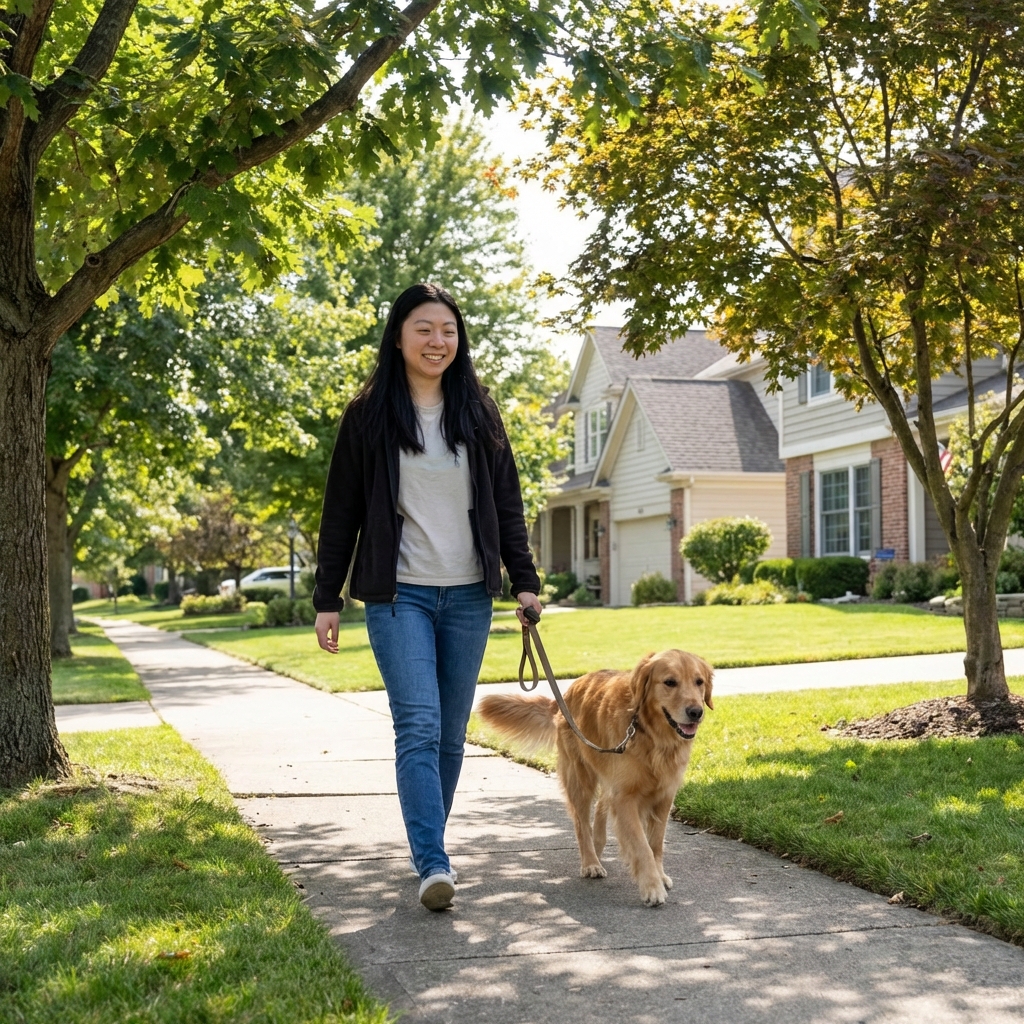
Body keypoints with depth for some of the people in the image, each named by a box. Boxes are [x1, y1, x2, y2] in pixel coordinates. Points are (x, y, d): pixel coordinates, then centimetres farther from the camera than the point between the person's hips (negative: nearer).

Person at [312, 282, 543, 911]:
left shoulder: (479, 415, 9)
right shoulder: (370, 416, 1)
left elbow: (507, 505, 11)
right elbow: (342, 512, 3)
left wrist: (525, 581, 2)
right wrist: (328, 599, 1)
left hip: (469, 597, 3)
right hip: (399, 595, -3)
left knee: (452, 731, 7)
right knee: (419, 726, -14)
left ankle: (430, 845, 21)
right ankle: (433, 865, -16)